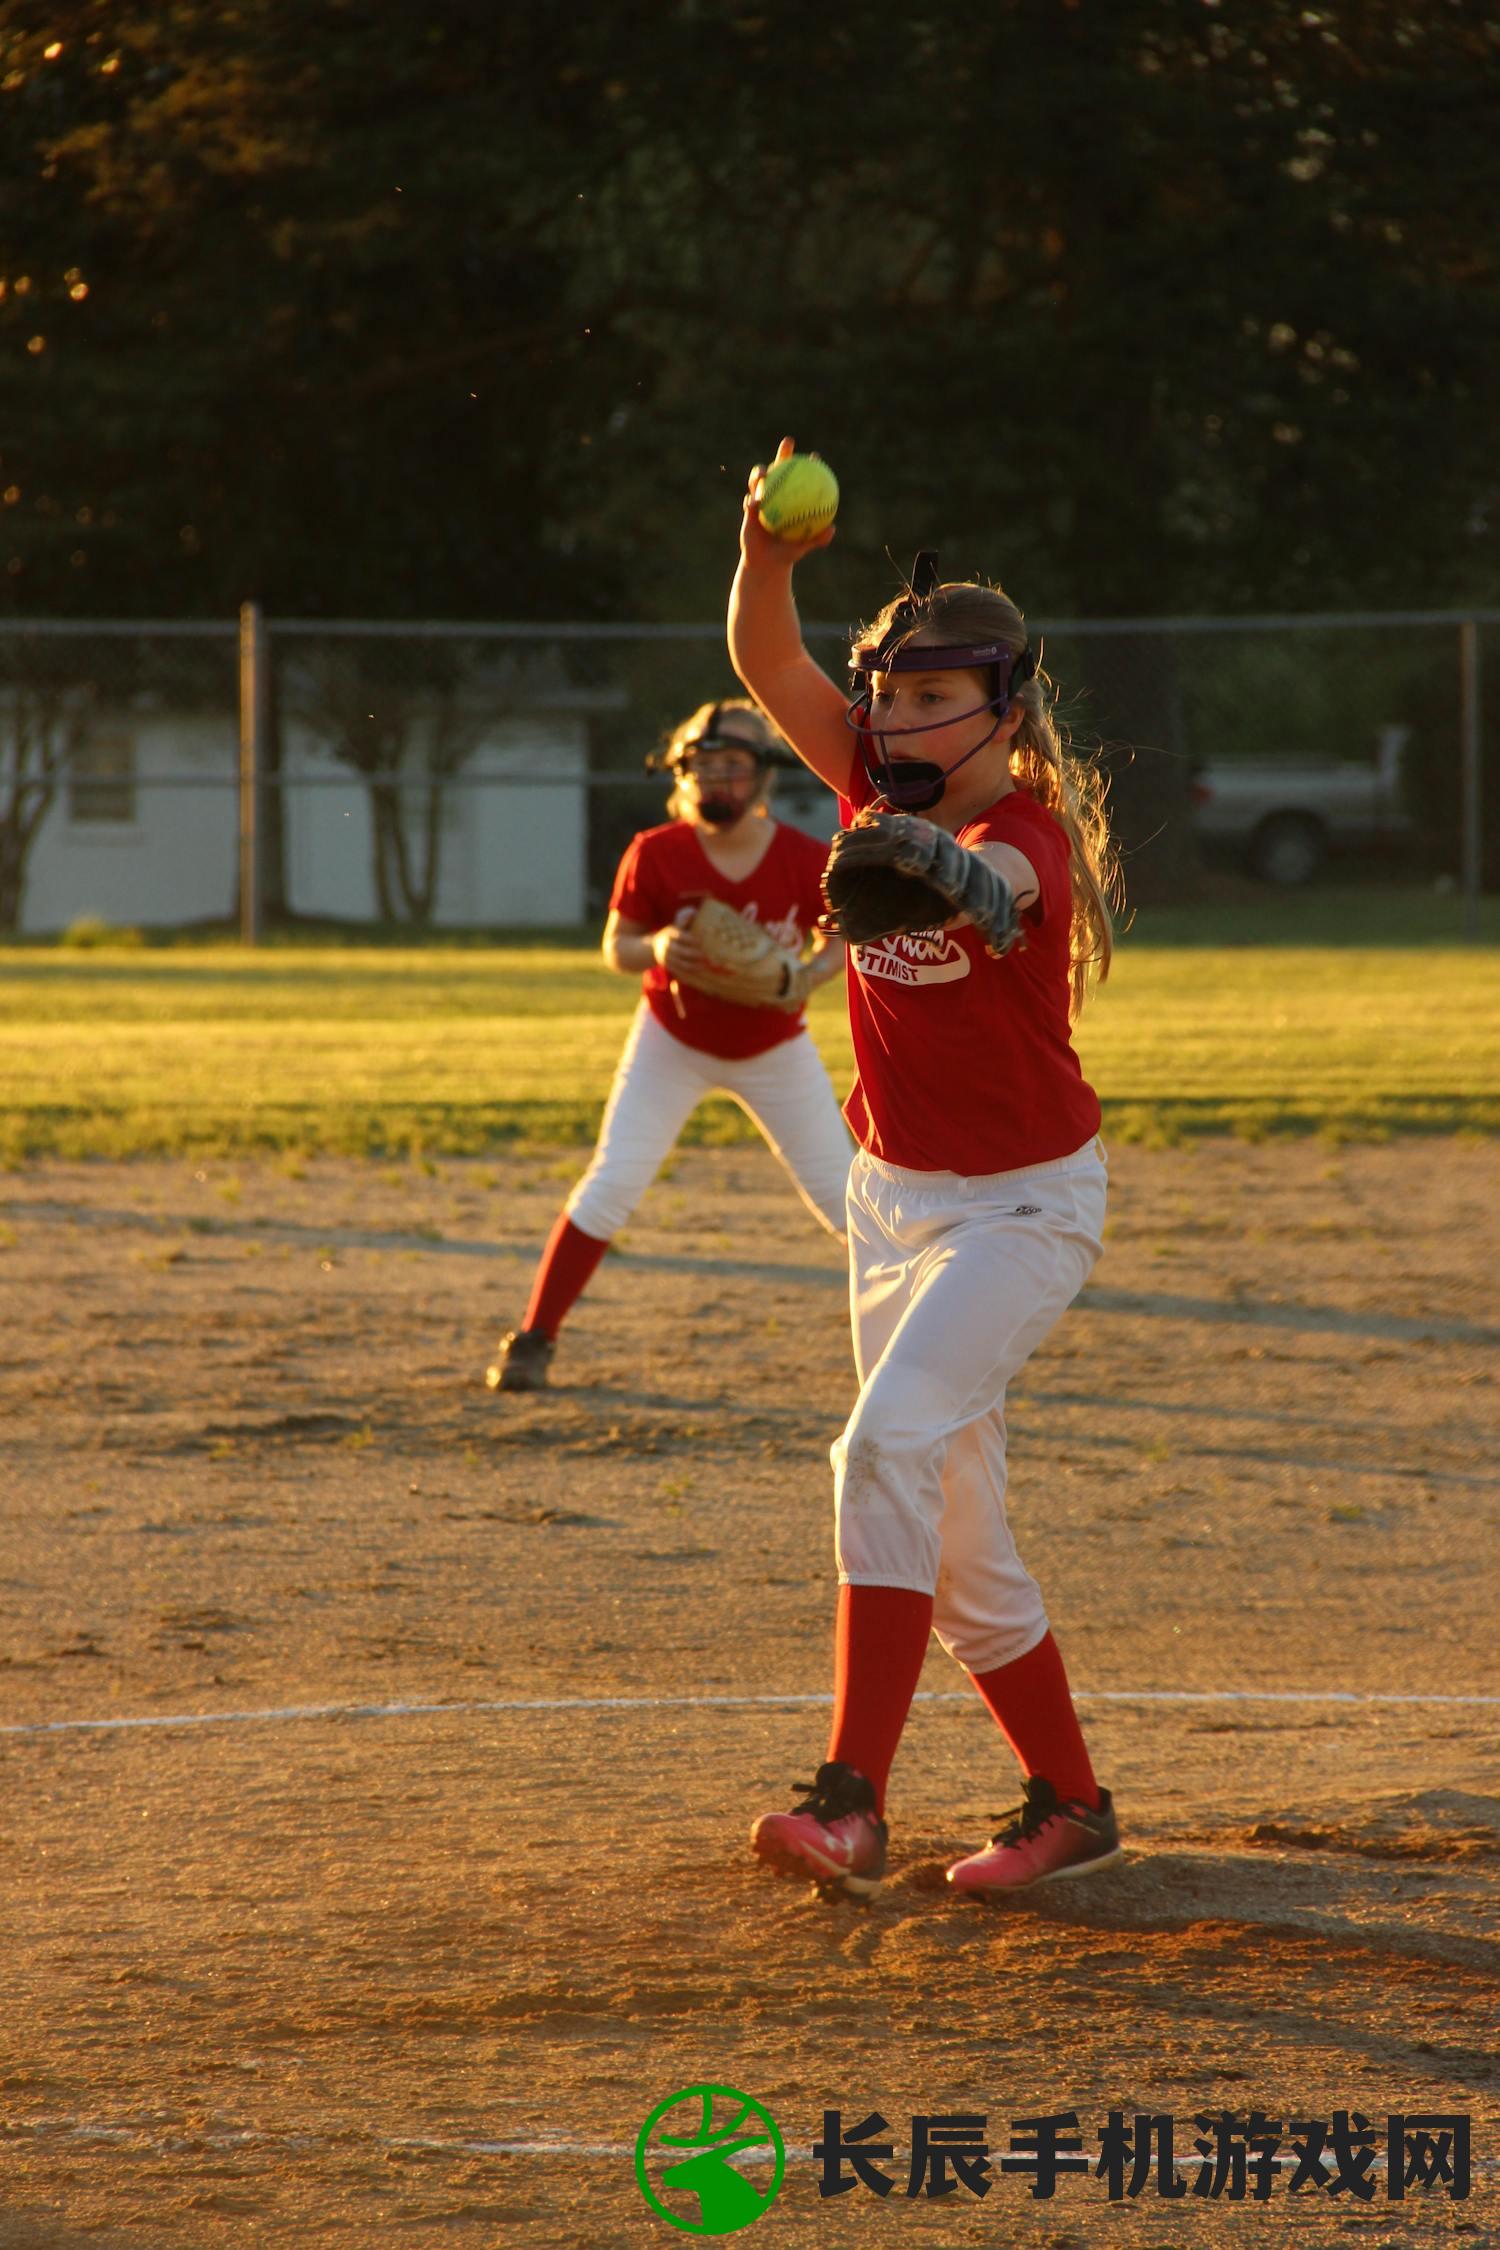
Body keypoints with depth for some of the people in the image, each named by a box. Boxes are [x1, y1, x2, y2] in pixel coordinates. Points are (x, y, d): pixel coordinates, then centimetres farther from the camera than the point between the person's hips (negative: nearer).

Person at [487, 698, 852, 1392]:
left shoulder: (803, 858, -17)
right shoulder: (656, 854, -18)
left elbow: (837, 939, -3)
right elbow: (615, 948, -10)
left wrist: (809, 976, -26)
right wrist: (655, 949, -34)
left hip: (774, 1047, 1)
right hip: (673, 1041, -1)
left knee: (842, 1195, 2)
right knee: (612, 1184, -11)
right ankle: (533, 1340, -3)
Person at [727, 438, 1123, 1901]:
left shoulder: (1027, 833, -20)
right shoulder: (885, 789, 0)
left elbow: (995, 888, -45)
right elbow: (766, 666, -8)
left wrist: (931, 860, -69)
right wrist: (768, 555, -29)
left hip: (1023, 1205, -8)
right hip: (894, 1198, 8)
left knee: (891, 1442, -27)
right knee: (952, 1528, 10)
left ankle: (853, 1797, -32)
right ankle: (1067, 1803, 25)